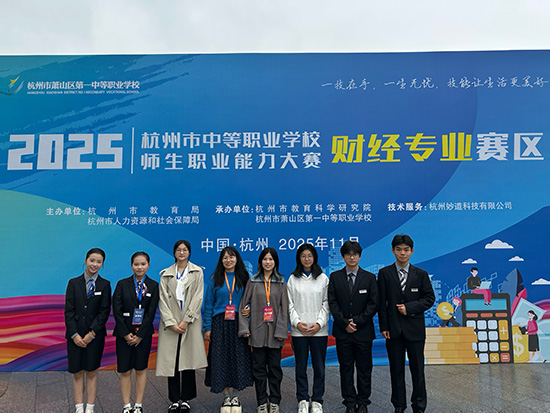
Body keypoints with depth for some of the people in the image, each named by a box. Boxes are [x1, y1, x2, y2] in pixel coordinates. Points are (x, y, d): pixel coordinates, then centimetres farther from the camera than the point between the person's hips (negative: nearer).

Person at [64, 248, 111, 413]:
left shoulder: (105, 285, 1)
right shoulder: (74, 283, 3)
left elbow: (105, 311, -4)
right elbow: (68, 311, -1)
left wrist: (92, 334, -11)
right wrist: (74, 334, -10)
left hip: (95, 335, -1)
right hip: (75, 335, 1)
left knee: (92, 372, 6)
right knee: (77, 373, 7)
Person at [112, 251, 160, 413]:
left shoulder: (153, 286, 0)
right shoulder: (122, 284, 0)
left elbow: (151, 312, -4)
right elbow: (116, 311, -4)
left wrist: (140, 335, -9)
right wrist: (125, 333, -10)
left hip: (143, 334, 0)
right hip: (124, 334, 0)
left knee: (141, 369, 8)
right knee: (125, 371, 4)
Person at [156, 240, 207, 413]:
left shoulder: (197, 272, 6)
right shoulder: (166, 274, 10)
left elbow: (197, 298, -2)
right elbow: (163, 300, 3)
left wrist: (185, 321, -10)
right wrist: (171, 323, -9)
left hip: (190, 323, -1)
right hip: (170, 323, 1)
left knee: (188, 360, 1)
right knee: (171, 360, 1)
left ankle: (186, 399, 13)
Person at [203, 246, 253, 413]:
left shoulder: (243, 278, 5)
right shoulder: (215, 279, 4)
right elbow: (208, 304, 4)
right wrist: (207, 327, 0)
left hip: (238, 323, 0)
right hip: (220, 324, 0)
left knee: (238, 357, 1)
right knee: (221, 359, 1)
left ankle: (235, 395, 16)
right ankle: (226, 397, 14)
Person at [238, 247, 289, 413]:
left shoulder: (280, 282, 5)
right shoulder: (253, 282, 4)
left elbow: (284, 308, 3)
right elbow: (243, 305, 4)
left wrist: (281, 330, -5)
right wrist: (244, 328, -4)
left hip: (274, 331, 0)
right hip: (257, 331, 0)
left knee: (274, 366, 6)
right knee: (259, 367, 4)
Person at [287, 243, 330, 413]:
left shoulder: (323, 278, 5)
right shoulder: (293, 279, 6)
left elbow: (326, 303, 2)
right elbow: (290, 304, 3)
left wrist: (319, 323, -9)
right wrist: (297, 322, -10)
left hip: (319, 330, 0)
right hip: (299, 330, 0)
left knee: (319, 367, 4)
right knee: (301, 367, 7)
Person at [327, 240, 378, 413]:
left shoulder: (369, 277, 3)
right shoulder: (335, 277, 4)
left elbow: (374, 303, -2)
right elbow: (332, 303, -1)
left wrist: (357, 321, -10)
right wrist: (345, 323, -10)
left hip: (363, 332, 0)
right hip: (342, 332, 0)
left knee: (364, 368, 8)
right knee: (346, 368, 7)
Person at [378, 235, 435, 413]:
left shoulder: (421, 274, 4)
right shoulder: (385, 273, 1)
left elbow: (429, 298, 3)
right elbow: (382, 302, 1)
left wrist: (409, 308, -10)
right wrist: (383, 327, -4)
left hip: (415, 328, 0)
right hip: (393, 329, 0)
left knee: (417, 368, 6)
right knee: (396, 369, 8)